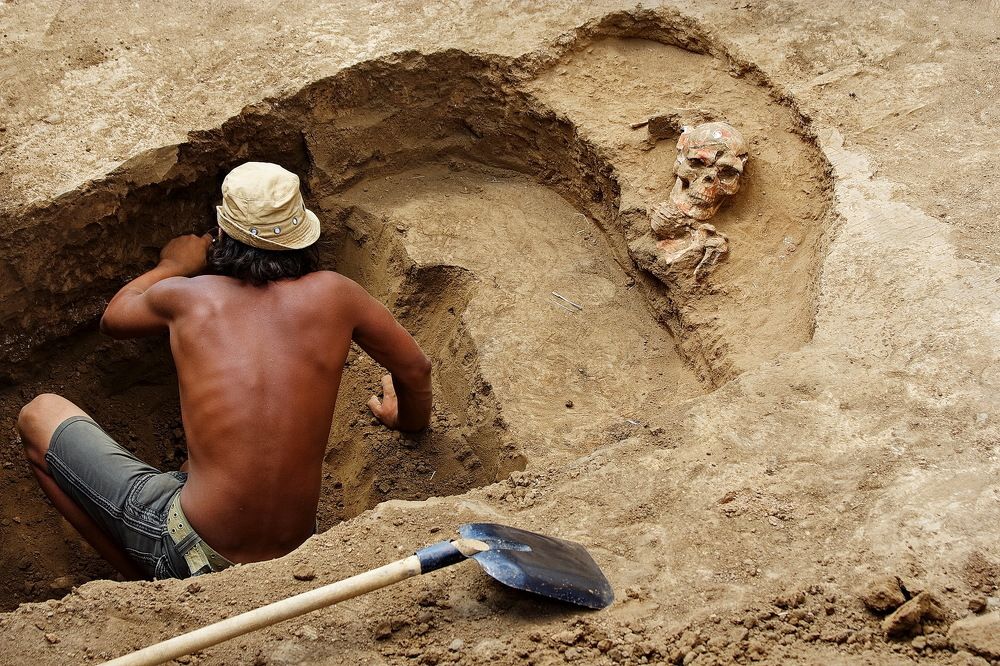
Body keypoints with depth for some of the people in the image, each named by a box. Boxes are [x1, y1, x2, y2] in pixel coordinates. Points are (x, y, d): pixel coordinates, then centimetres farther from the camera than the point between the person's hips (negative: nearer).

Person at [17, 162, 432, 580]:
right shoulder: (332, 293, -1)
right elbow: (415, 369, 14)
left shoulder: (185, 296, -3)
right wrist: (408, 420, 36)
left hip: (194, 557, -5)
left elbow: (113, 317, 21)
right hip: (292, 557, 5)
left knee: (40, 417, 12)